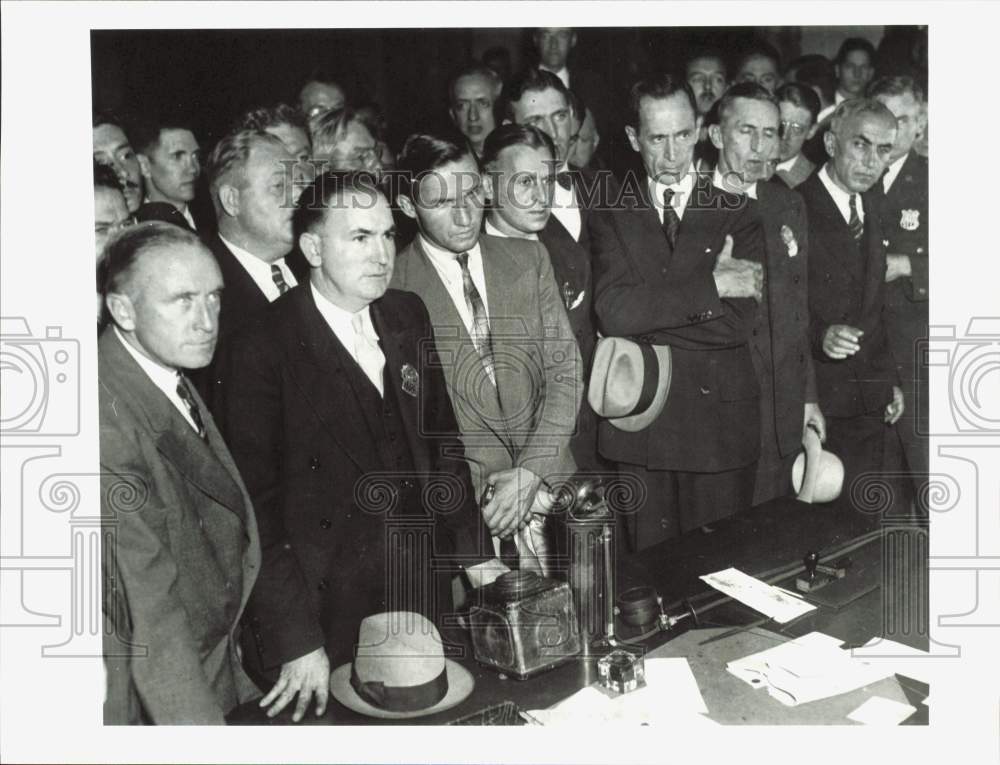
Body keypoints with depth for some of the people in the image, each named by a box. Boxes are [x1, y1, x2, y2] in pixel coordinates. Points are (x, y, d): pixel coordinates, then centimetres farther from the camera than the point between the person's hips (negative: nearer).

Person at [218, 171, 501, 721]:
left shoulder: (408, 316, 3)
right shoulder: (262, 350, -16)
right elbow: (258, 506, -16)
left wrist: (473, 549, 10)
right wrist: (296, 641, -17)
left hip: (422, 593, 5)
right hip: (326, 617, -5)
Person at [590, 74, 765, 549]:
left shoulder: (736, 210, 1)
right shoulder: (612, 213, 3)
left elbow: (738, 322, -11)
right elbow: (613, 313, -14)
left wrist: (650, 311, -10)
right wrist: (711, 284, -15)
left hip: (721, 421, 0)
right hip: (639, 422, 1)